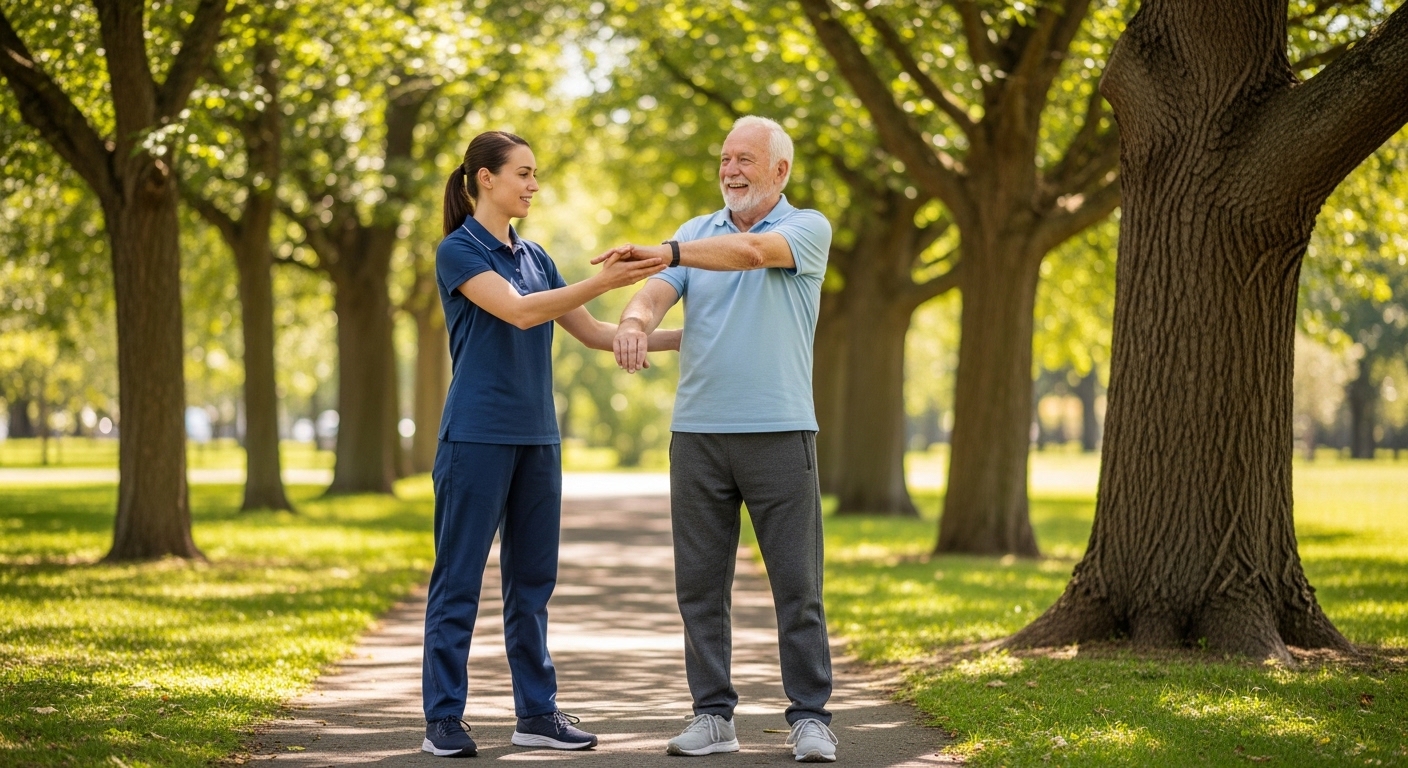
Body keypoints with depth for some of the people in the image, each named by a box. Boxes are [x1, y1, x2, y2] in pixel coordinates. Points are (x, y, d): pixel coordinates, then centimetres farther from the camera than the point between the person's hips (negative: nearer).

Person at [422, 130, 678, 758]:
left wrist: (679, 337, 9)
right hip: (477, 437, -7)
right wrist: (603, 281, -28)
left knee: (531, 581, 10)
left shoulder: (534, 256, 14)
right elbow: (517, 311, -20)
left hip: (536, 439, 7)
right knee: (459, 580, -2)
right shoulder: (458, 250, -6)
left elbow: (591, 332, 16)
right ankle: (443, 719, 2)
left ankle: (536, 712, 15)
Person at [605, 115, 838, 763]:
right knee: (699, 583, 4)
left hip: (779, 430, -4)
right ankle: (712, 715, 11)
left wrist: (667, 251, -35)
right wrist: (634, 319, -28)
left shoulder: (808, 229, 1)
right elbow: (658, 291, -3)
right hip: (697, 432, 4)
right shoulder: (698, 233, 13)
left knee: (797, 584, -2)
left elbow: (753, 252, -21)